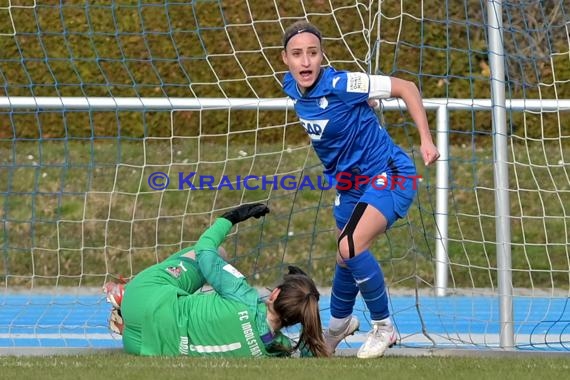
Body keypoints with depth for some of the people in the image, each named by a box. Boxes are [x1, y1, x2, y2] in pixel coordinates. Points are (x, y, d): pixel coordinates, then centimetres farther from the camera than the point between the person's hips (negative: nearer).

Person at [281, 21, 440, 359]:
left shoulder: (341, 84, -26)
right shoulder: (292, 88, -6)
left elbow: (406, 88, -19)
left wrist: (426, 140, -21)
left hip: (388, 175, -7)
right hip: (350, 184, 7)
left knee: (351, 248, -25)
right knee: (349, 258, 19)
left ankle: (384, 327, -6)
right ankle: (339, 323, 48)